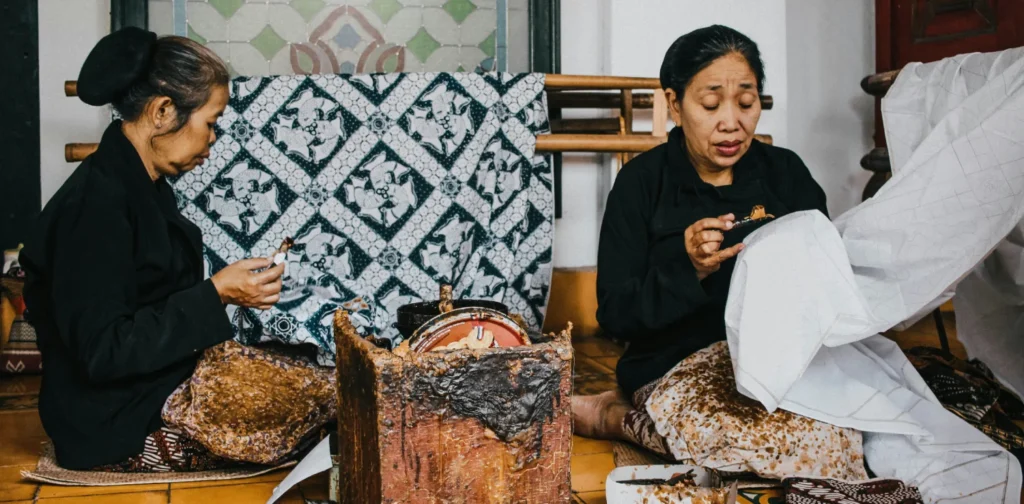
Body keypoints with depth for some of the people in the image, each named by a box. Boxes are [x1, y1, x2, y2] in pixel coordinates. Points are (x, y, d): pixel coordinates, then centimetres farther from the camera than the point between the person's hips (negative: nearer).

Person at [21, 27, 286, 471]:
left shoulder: (143, 186, 8)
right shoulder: (96, 203, -22)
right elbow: (102, 351, -25)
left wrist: (233, 287, 4)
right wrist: (215, 295, -22)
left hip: (157, 384, 10)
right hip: (118, 429, -10)